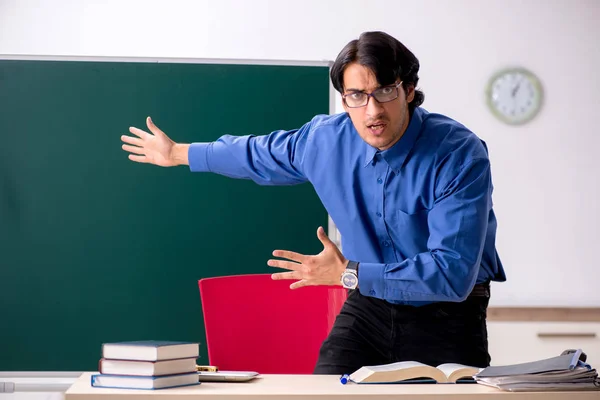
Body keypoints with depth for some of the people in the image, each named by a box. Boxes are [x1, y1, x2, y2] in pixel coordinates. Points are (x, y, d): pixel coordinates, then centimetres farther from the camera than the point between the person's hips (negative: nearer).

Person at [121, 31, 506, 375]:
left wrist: (347, 274, -26)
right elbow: (262, 155, 16)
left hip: (446, 317, -3)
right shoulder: (326, 138, -7)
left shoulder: (459, 155, -24)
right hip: (368, 308, 4)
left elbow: (453, 273, -29)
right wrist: (179, 153, 28)